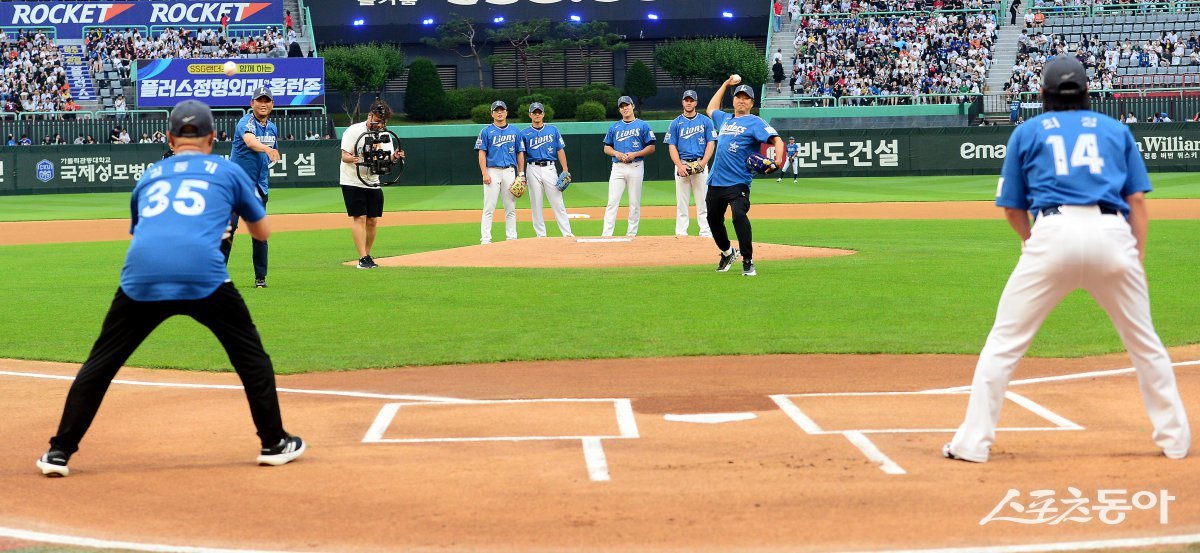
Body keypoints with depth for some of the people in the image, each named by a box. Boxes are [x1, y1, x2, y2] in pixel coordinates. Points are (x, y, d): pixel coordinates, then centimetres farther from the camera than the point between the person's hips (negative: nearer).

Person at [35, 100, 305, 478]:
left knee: (100, 362, 14)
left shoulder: (149, 175, 29)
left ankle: (59, 453, 13)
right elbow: (262, 232, 31)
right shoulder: (228, 171, 22)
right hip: (203, 276, -2)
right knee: (251, 356, 17)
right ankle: (274, 443, 20)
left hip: (140, 278, 2)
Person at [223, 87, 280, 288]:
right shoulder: (246, 123, -13)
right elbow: (249, 141, -36)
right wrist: (267, 149, -53)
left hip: (259, 187, 6)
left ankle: (260, 277, 11)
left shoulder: (272, 128, 10)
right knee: (228, 227, -11)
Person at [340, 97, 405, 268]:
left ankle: (367, 256, 18)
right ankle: (363, 259, -16)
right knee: (359, 218, -11)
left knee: (372, 221, 6)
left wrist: (394, 157, -19)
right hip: (353, 182, -6)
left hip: (373, 183, 6)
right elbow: (344, 156, -15)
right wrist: (354, 159, -37)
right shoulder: (353, 131, -11)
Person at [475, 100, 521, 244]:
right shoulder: (486, 132, 2)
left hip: (509, 171, 3)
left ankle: (511, 238, 11)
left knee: (511, 208, 6)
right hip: (492, 171, -3)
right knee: (489, 208, -6)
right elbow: (482, 154, -2)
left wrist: (521, 173, 6)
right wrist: (485, 173, -12)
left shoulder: (514, 131, 11)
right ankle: (485, 239, -7)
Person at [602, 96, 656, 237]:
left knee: (635, 202, 1)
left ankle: (631, 233, 8)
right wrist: (616, 153, -4)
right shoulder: (614, 127, 14)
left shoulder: (643, 126, 4)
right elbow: (606, 147, 17)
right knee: (612, 201, -7)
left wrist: (634, 154, -12)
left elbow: (651, 147, 1)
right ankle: (607, 234, -11)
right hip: (617, 167, 2)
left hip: (635, 167, -2)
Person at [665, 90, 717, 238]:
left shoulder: (705, 121, 6)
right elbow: (672, 146, 4)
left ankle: (706, 233, -1)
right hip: (682, 165, 1)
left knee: (702, 201, -3)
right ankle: (681, 234, 4)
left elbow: (711, 143, 3)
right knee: (681, 202, 1)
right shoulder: (676, 123, 8)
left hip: (700, 165, -1)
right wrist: (680, 165, -11)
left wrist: (702, 163, -11)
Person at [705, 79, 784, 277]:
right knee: (713, 219, 15)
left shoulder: (754, 122, -1)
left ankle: (748, 262, -21)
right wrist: (725, 84, 36)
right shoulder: (725, 119, 20)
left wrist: (778, 158, -33)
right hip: (715, 181, 7)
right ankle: (727, 253, 39)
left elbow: (776, 139, -13)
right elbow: (711, 109, 41)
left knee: (739, 216, -25)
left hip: (738, 182, -7)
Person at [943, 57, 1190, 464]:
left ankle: (973, 442, 0)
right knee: (1144, 342, 16)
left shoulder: (1028, 132, 18)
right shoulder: (1116, 129, 22)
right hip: (1113, 235, 2)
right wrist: (1138, 259, 14)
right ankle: (1174, 438, 21)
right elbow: (1136, 199, 13)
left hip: (1054, 232, -2)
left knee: (1004, 340, 4)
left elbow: (1012, 208, 18)